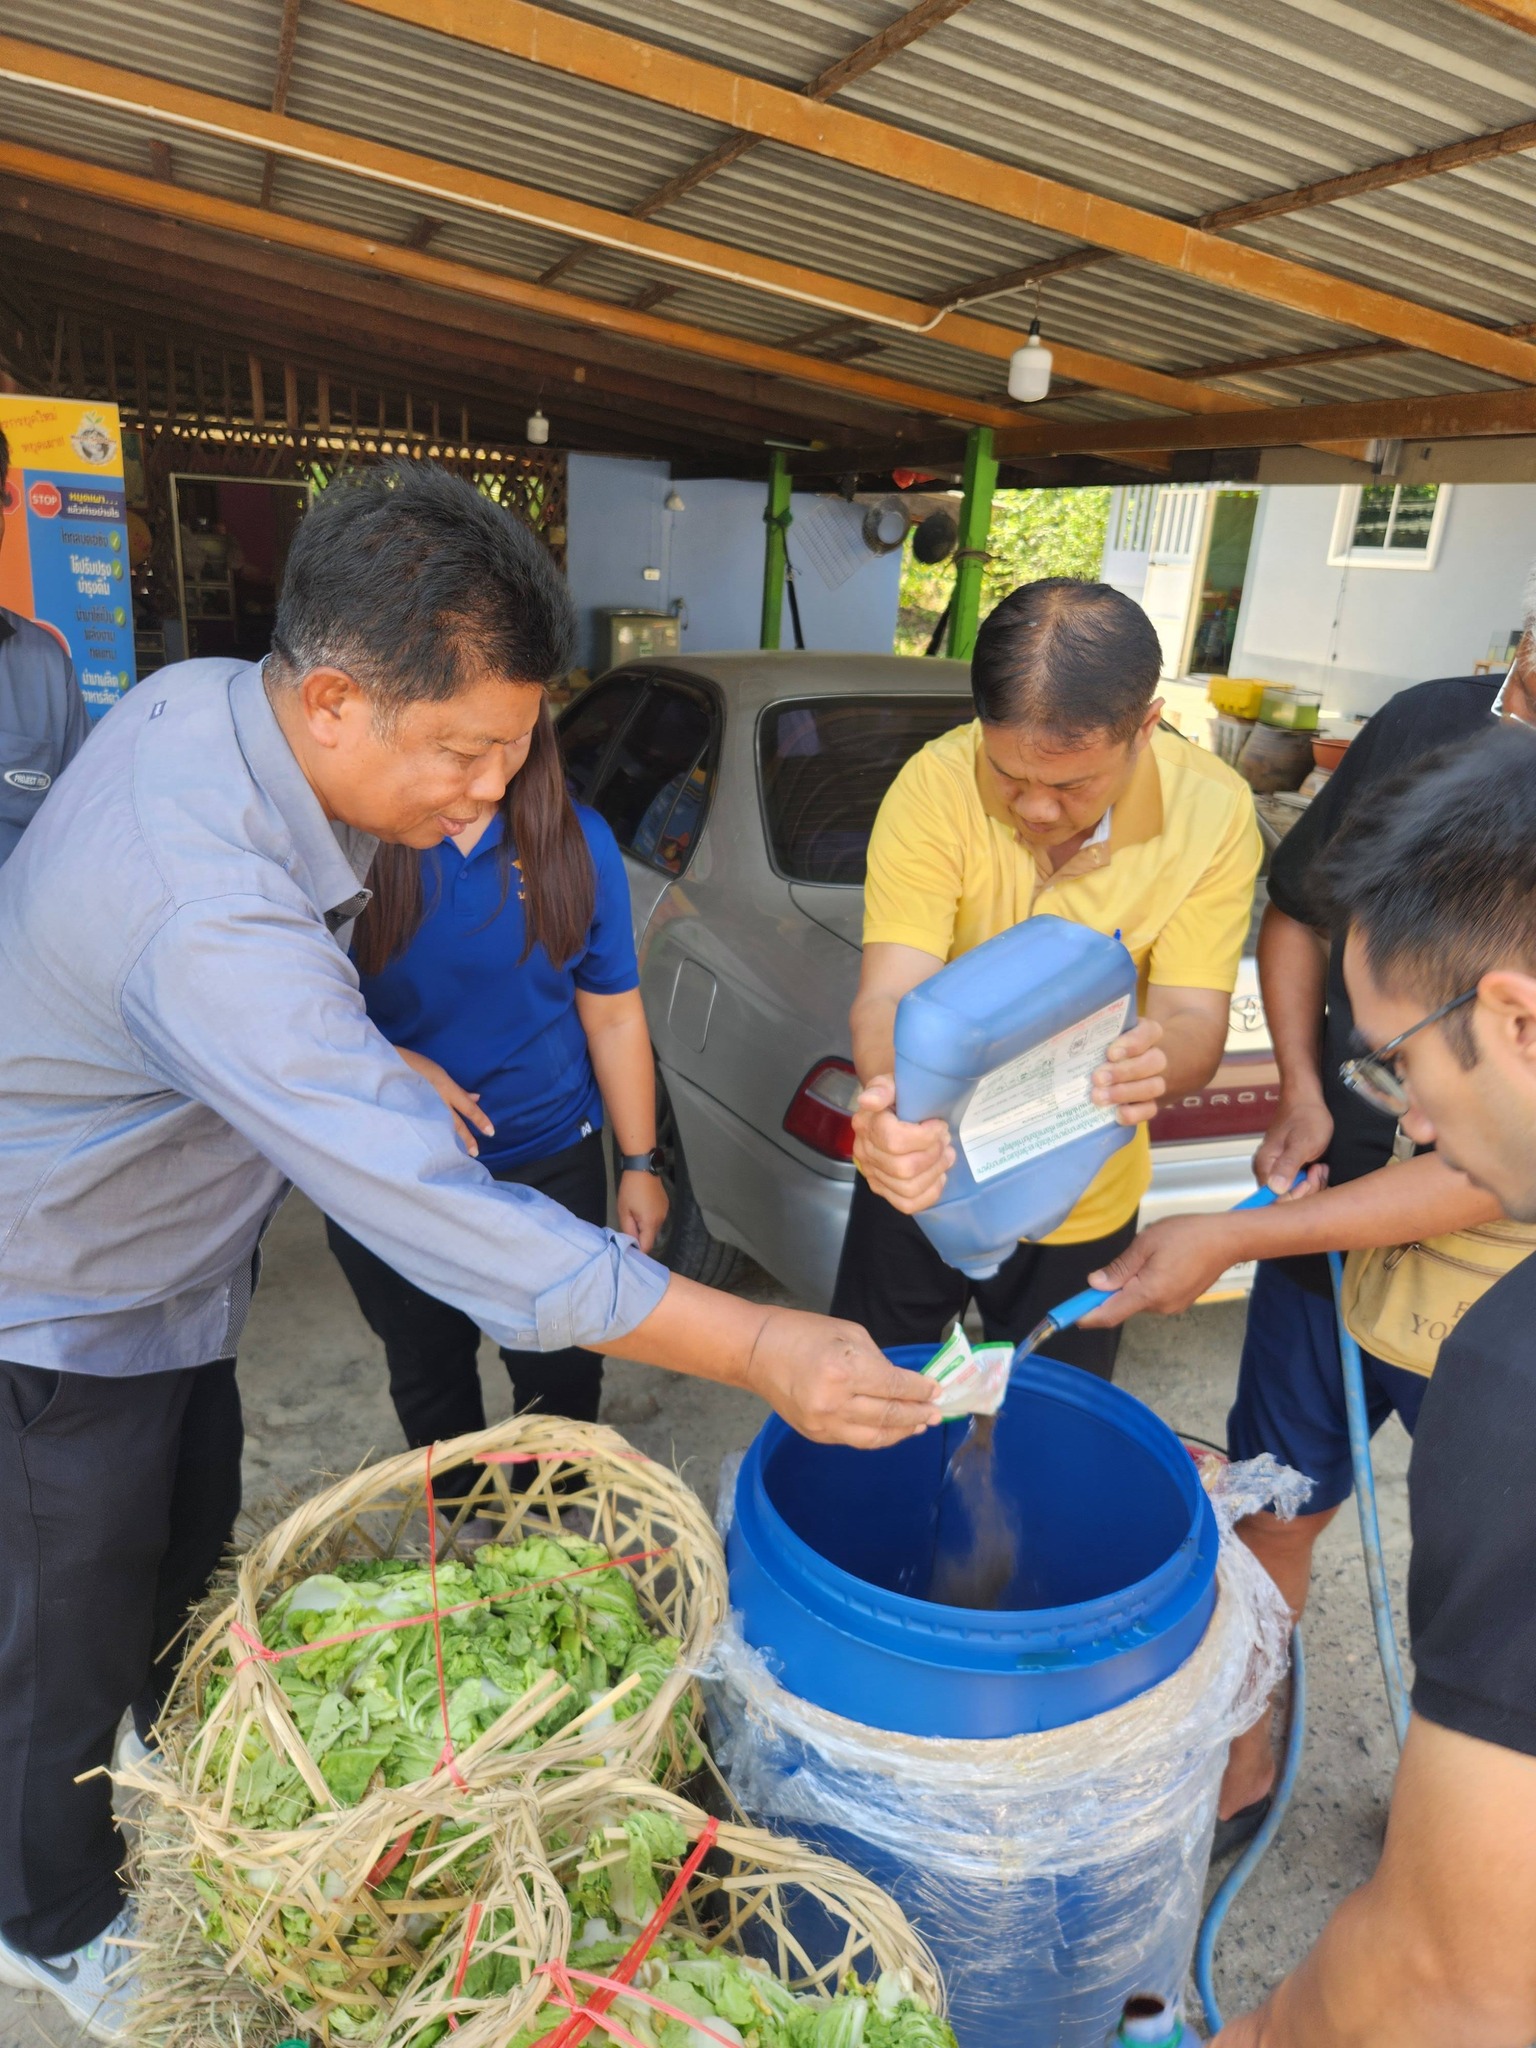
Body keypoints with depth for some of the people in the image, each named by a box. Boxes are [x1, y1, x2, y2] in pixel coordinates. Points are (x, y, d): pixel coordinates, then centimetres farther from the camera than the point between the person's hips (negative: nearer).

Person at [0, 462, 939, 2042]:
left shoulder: (208, 699, -13)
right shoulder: (205, 916, -42)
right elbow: (435, 1219, -43)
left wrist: (371, 1066, -3)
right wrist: (759, 1351, -39)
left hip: (167, 1273, 8)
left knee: (188, 1548, 28)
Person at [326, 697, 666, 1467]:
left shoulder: (578, 841, -6)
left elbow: (613, 1016, 0)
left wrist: (641, 1163, 1)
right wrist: (389, 1064, -24)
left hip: (551, 1165, 1)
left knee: (562, 1375, 12)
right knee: (428, 1377, 21)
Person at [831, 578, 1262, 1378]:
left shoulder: (1212, 811, -17)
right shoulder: (937, 787, -23)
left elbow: (1194, 1021, -20)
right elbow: (888, 995, -29)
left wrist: (1156, 1058, -45)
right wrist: (895, 1107, -52)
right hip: (922, 1177, -1)